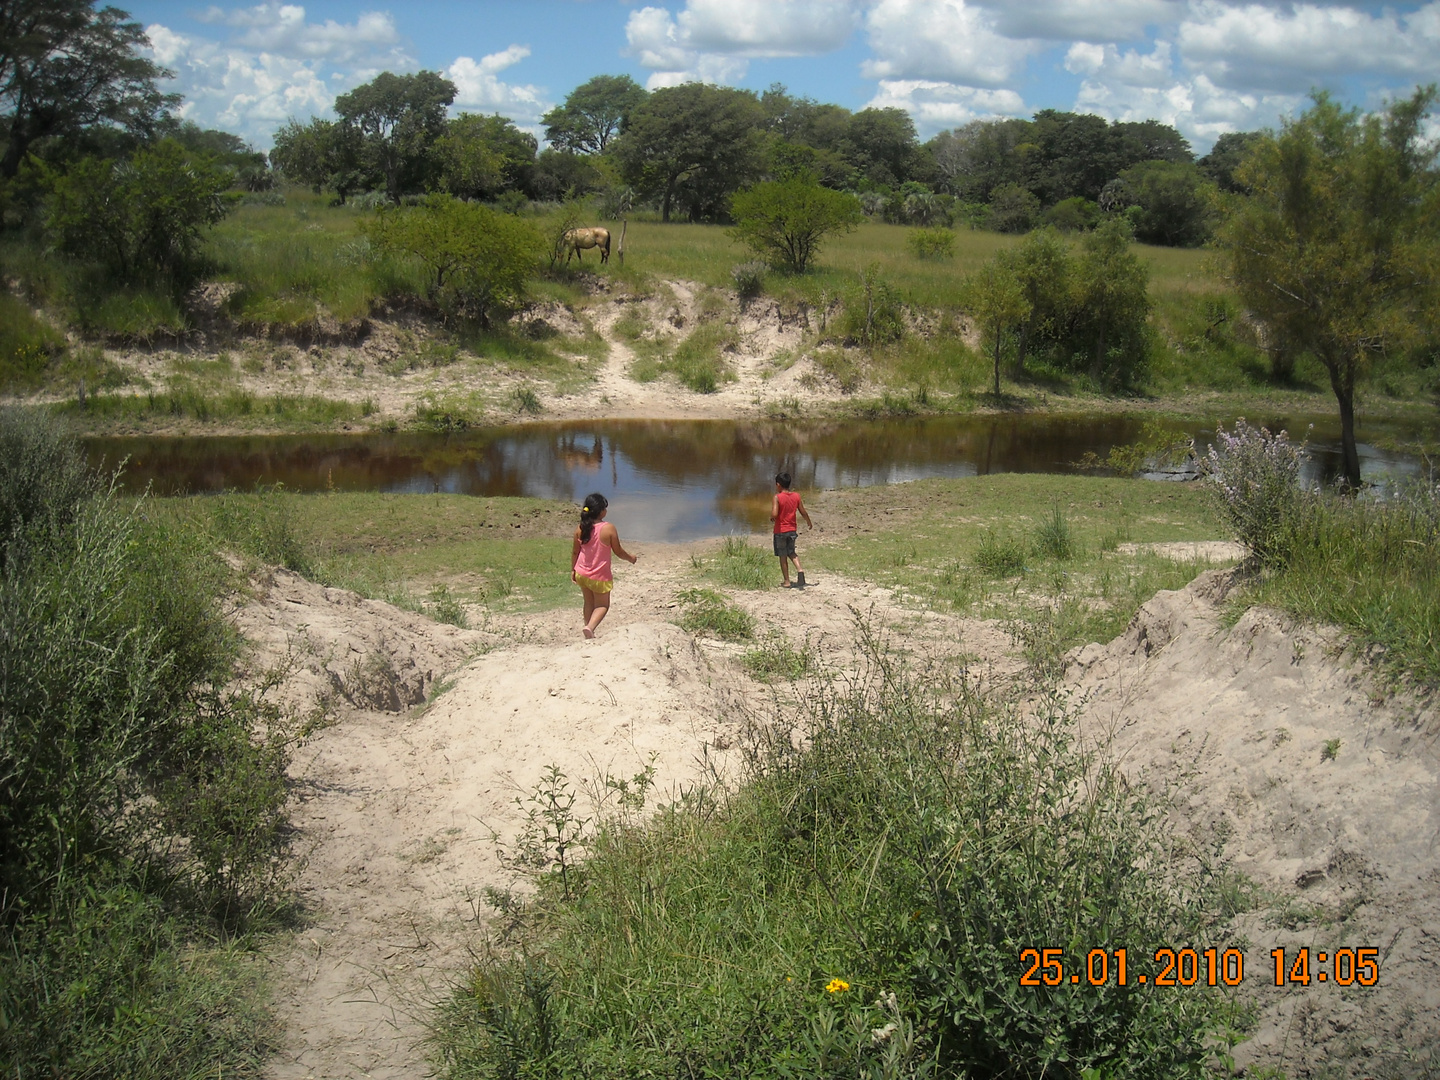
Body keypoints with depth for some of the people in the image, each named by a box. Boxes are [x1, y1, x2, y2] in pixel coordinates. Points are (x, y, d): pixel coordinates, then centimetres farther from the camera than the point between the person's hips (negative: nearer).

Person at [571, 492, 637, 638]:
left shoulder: (581, 528, -8)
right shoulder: (608, 528, -21)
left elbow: (575, 551, 2)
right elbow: (618, 551, -11)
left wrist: (572, 570, 18)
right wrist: (631, 558, 9)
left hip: (581, 573, 5)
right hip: (600, 577, -5)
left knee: (589, 603, 24)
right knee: (602, 605, 11)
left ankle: (589, 631, 30)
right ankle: (590, 627, -15)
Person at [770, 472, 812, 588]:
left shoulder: (777, 497, -16)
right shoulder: (796, 496, -1)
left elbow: (774, 514, -26)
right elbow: (803, 512, 6)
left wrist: (771, 517, -3)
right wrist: (809, 522, 24)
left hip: (780, 531, -5)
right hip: (792, 530, 5)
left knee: (783, 556, 6)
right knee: (791, 552, 22)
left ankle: (786, 582, 11)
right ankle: (799, 570, -3)